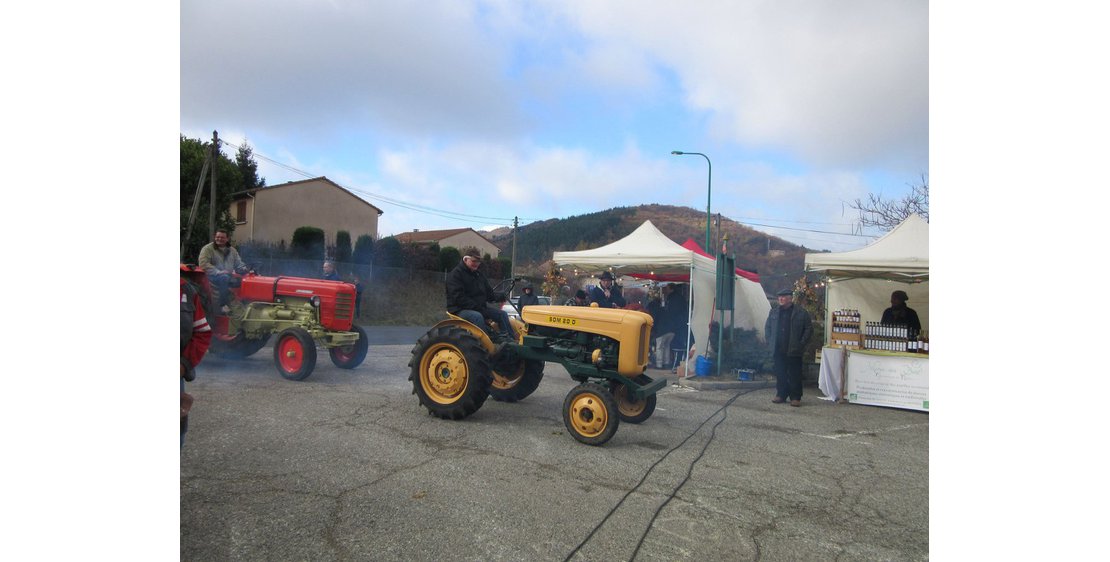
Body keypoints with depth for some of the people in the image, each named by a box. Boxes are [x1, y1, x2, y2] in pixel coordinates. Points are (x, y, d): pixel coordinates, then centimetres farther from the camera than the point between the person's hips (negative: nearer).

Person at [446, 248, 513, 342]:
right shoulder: (455, 274, -9)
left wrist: (499, 297, -7)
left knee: (502, 314, -7)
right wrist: (477, 307, -25)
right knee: (477, 316, -37)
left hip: (480, 307, 8)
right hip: (460, 309, -8)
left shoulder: (479, 275, 17)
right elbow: (459, 298, -19)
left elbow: (489, 293, 17)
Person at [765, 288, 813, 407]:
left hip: (793, 351, -4)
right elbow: (767, 327, 20)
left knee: (794, 375, 0)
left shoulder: (801, 313, -2)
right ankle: (781, 395, 18)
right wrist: (770, 341, 9)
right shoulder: (773, 312, 12)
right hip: (778, 350, 4)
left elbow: (809, 328, -2)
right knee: (780, 374, 9)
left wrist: (801, 343, -7)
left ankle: (796, 397, 8)